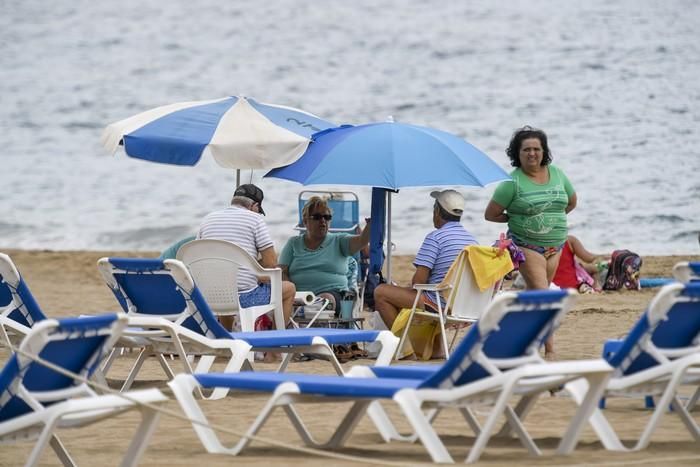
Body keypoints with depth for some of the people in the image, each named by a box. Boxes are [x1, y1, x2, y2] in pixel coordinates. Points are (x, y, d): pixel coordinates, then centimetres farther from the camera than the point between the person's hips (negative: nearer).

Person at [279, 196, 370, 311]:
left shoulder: (338, 241, 15)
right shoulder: (293, 243, 19)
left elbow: (361, 241, -3)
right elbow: (282, 273, 9)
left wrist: (371, 223, -25)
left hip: (332, 292, 0)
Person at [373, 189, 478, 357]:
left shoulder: (435, 237, -14)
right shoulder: (472, 239, 7)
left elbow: (419, 280, -18)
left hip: (439, 304, -8)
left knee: (380, 292, 0)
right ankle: (435, 348, 32)